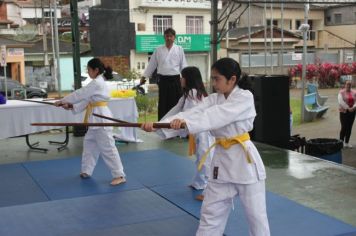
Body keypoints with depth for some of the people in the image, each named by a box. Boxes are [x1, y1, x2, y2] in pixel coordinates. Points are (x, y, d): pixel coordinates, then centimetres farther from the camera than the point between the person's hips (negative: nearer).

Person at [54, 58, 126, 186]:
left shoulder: (97, 83, -16)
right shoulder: (98, 82, 15)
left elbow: (80, 94, -14)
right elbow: (86, 99, 15)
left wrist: (62, 101, -5)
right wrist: (71, 106, 6)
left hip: (101, 118, -11)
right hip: (96, 119, 11)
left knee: (107, 147, -8)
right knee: (89, 143, 18)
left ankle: (119, 175, -4)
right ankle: (86, 171, 30)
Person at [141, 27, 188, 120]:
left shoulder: (179, 49, 6)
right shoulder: (158, 50, 8)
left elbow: (183, 65, 6)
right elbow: (152, 64, 12)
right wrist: (144, 76, 12)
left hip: (175, 79, 0)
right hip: (163, 80, 1)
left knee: (175, 103, 2)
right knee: (163, 103, 3)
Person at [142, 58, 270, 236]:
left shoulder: (245, 98, -11)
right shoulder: (213, 99, 6)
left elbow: (219, 115, -28)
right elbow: (192, 113, -10)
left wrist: (186, 122, -40)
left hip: (244, 158, -5)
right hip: (222, 158, 6)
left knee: (255, 212, 6)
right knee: (210, 211, 11)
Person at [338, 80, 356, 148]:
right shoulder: (341, 92, -5)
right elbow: (341, 101, -17)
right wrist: (348, 108, -22)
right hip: (344, 112, -4)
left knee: (349, 128, 6)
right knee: (344, 127, -8)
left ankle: (347, 142, 15)